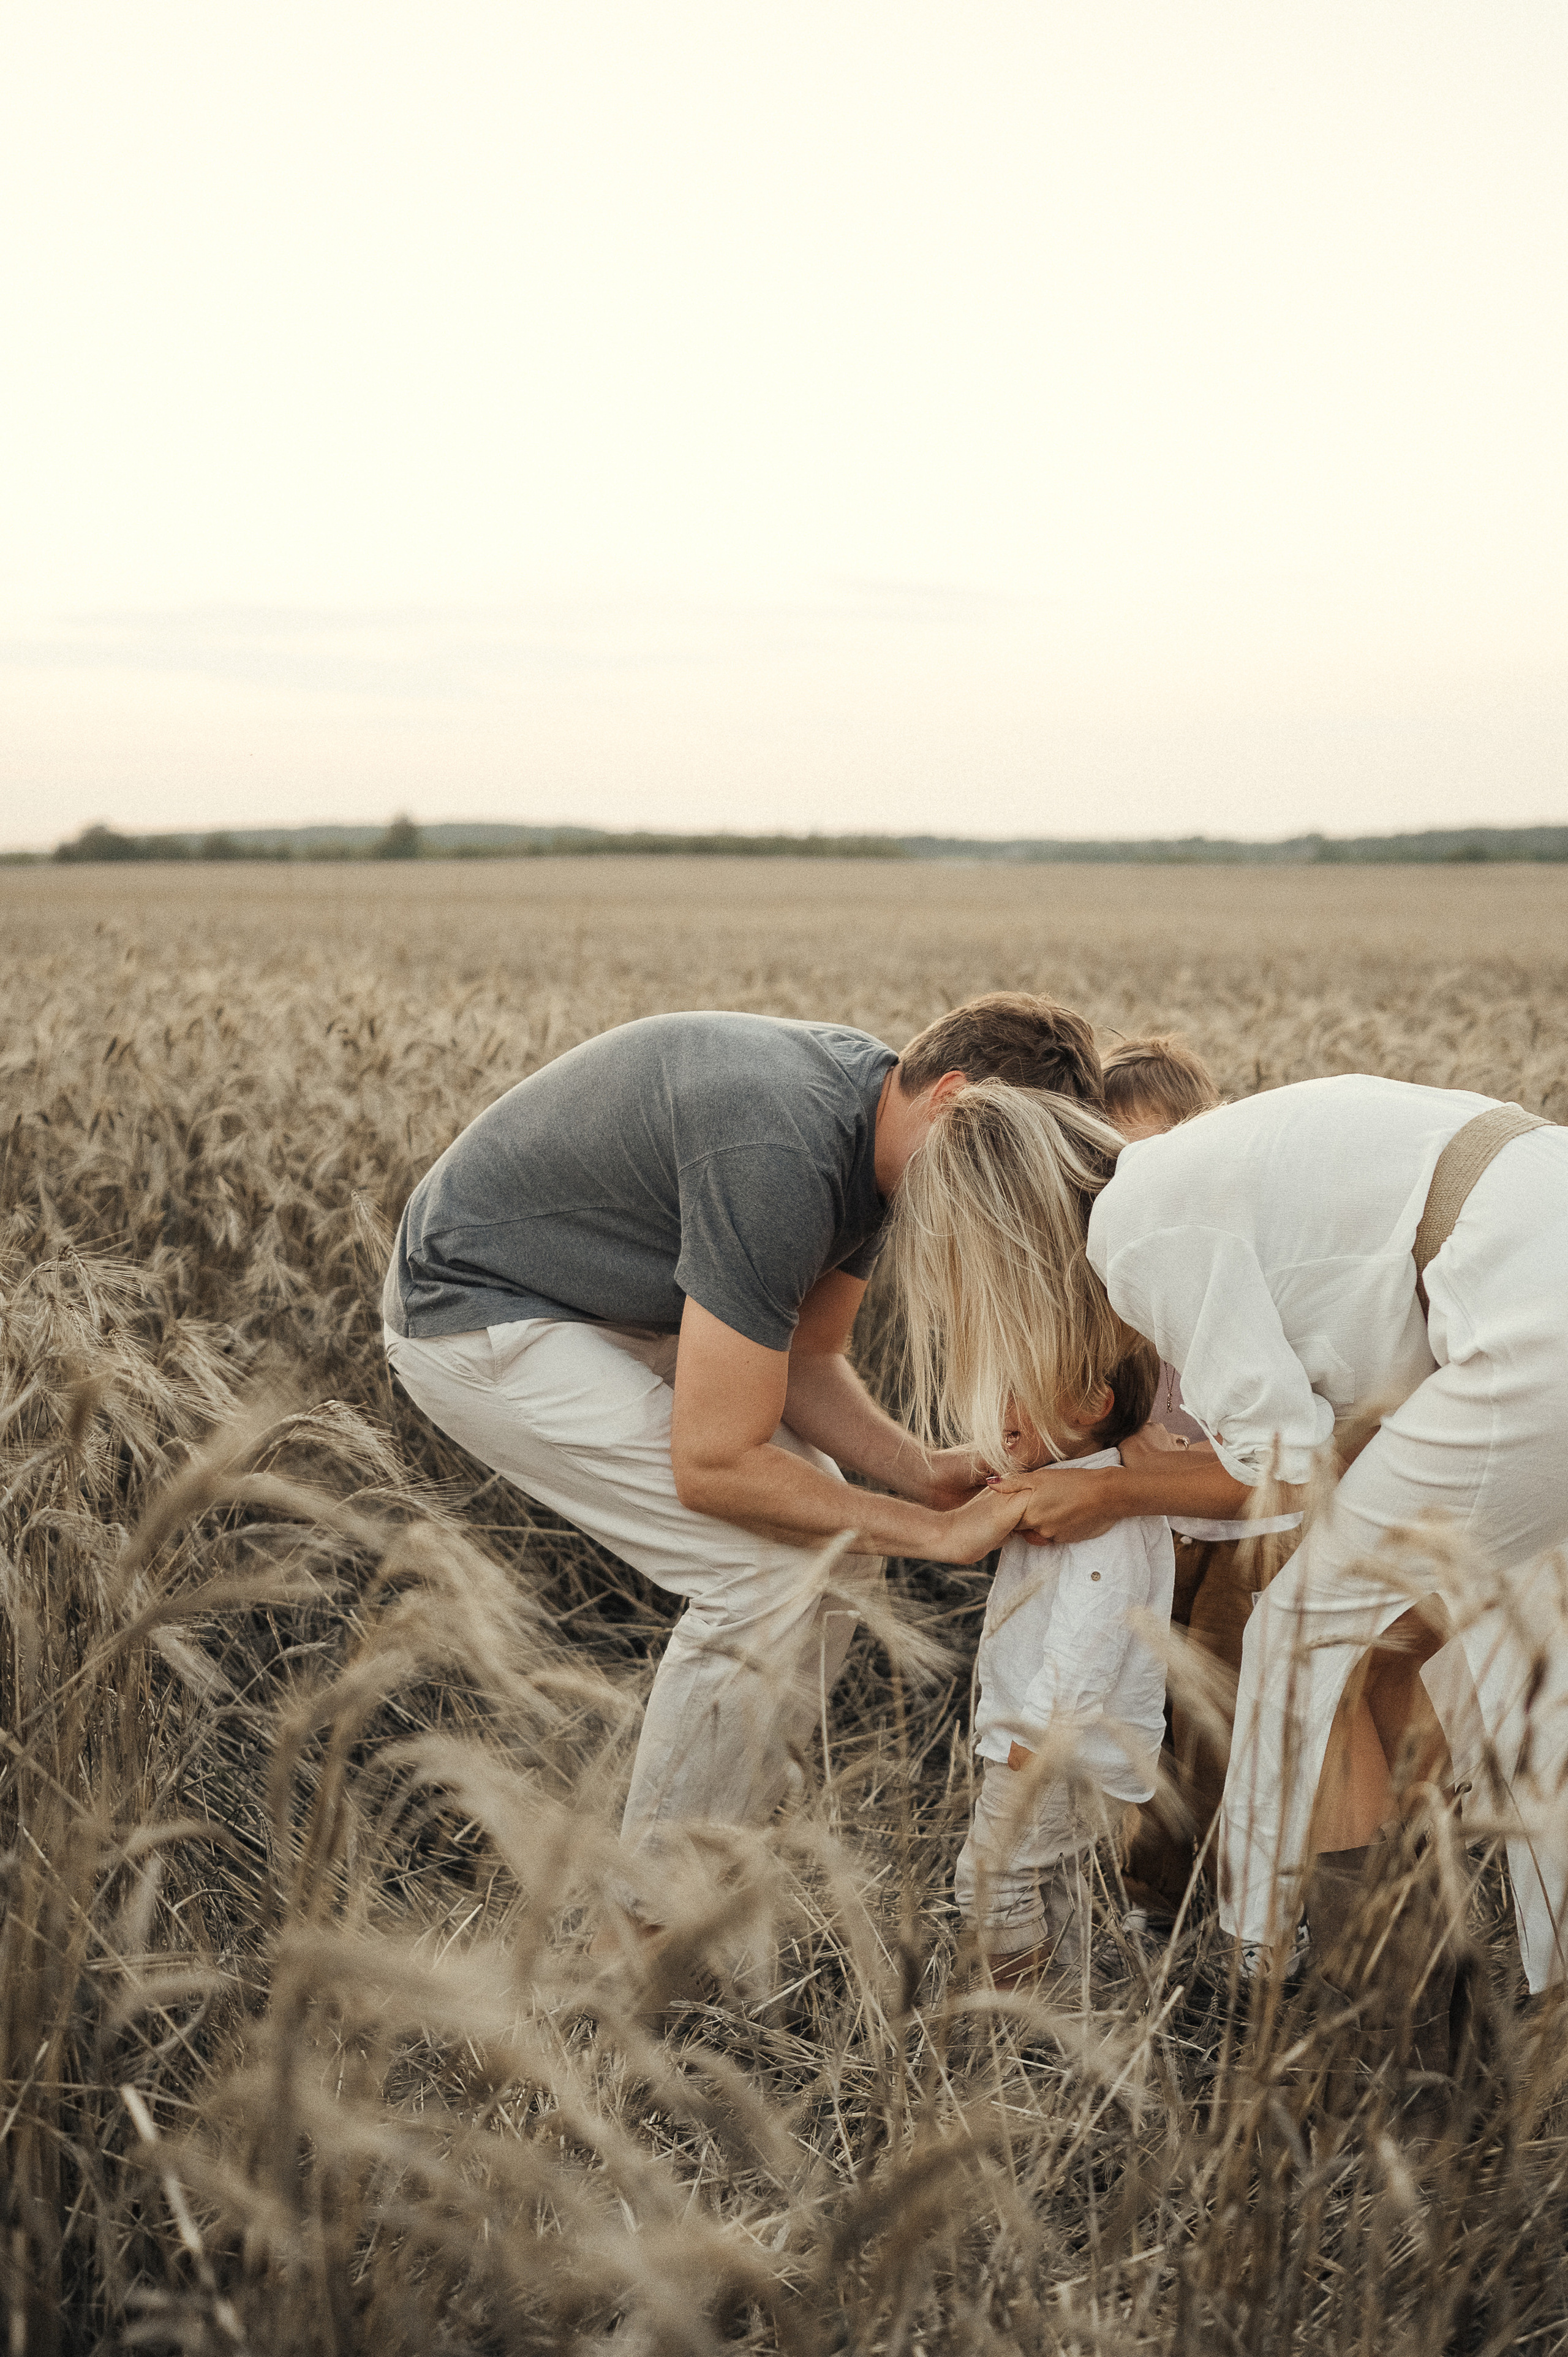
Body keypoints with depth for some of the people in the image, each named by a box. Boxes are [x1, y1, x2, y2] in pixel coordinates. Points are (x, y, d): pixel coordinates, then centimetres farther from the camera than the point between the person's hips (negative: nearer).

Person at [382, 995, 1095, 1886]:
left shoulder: (870, 1112, -5)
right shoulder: (778, 1156, -35)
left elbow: (803, 1361, 6)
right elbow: (713, 1465, -32)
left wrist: (922, 1470, -11)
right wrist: (940, 1532, -24)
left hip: (616, 1310, 10)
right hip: (481, 1312, -10)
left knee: (830, 1548, 7)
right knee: (767, 1573, -17)